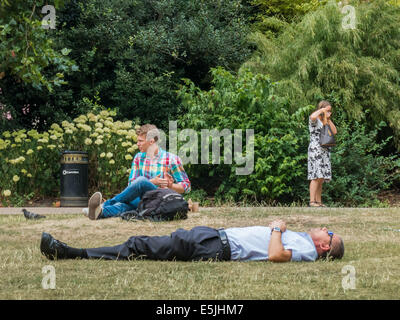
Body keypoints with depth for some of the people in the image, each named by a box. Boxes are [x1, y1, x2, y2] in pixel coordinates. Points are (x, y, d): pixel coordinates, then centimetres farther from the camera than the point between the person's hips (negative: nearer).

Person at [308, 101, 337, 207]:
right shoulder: (314, 120, -2)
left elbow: (334, 131, 10)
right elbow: (312, 116, -28)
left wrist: (328, 119, 6)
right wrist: (322, 110, -12)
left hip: (325, 151, 8)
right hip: (315, 149, -8)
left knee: (321, 178, 3)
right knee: (316, 176, -17)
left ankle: (319, 201, 4)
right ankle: (312, 201, -20)